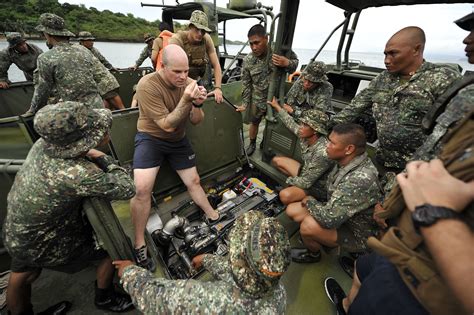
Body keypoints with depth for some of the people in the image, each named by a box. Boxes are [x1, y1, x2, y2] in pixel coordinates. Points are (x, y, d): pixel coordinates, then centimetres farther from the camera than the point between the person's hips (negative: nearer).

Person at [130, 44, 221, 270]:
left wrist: (197, 104, -28)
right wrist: (186, 100, -35)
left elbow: (196, 121, -8)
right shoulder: (147, 85, -22)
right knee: (141, 188, -20)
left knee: (193, 181, 10)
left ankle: (214, 217, 30)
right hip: (151, 138, -3)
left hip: (178, 140, 4)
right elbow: (167, 125, -25)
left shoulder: (189, 83, -8)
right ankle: (139, 244, 1)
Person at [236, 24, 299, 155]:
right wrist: (245, 104, -3)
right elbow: (246, 84, -5)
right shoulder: (247, 60, -14)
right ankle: (252, 144, 42)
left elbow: (295, 62, -4)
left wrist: (287, 63, -28)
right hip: (258, 100, 0)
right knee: (254, 122, 16)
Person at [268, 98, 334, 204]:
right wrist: (277, 107, 15)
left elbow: (305, 183, -29)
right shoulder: (306, 136, -14)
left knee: (285, 195, -33)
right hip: (306, 173, 8)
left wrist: (289, 180, -10)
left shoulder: (322, 153, -36)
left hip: (318, 187, -8)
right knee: (276, 160, 10)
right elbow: (292, 124, 7)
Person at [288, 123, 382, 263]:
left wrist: (309, 201, -18)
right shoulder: (345, 162, -10)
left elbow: (329, 218, -35)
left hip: (356, 235, -7)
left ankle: (313, 254, 5)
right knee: (292, 210, 1)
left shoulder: (361, 179, -36)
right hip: (340, 216, 7)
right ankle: (321, 239, 24)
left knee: (309, 224, -30)